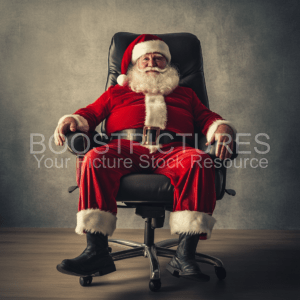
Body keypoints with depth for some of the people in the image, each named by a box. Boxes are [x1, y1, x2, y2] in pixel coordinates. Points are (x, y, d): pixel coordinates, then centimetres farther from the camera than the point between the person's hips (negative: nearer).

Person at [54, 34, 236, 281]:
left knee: (199, 162, -34)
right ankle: (97, 251, -33)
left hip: (172, 150, 0)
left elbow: (207, 117, 23)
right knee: (95, 159, -33)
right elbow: (91, 113, 24)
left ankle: (185, 255, -35)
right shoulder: (117, 92, 35)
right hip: (126, 147, 0)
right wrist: (71, 121, 0)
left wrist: (222, 129, -1)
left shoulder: (185, 94, 36)